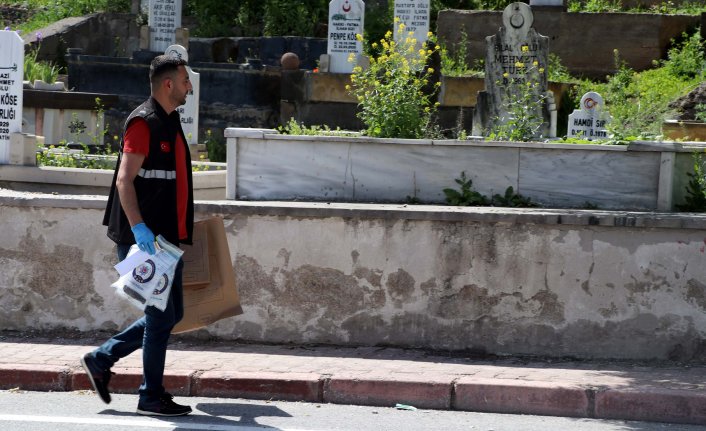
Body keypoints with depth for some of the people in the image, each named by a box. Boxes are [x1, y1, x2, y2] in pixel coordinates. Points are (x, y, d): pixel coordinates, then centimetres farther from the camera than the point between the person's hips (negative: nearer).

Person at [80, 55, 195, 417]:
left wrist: (181, 230, 24)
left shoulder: (170, 123, 17)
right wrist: (138, 228, -29)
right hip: (146, 238, -10)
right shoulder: (143, 122, -12)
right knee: (161, 314, -5)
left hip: (166, 237, 10)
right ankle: (151, 397, 4)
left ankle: (101, 359, 21)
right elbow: (125, 179, -20)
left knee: (169, 313, 12)